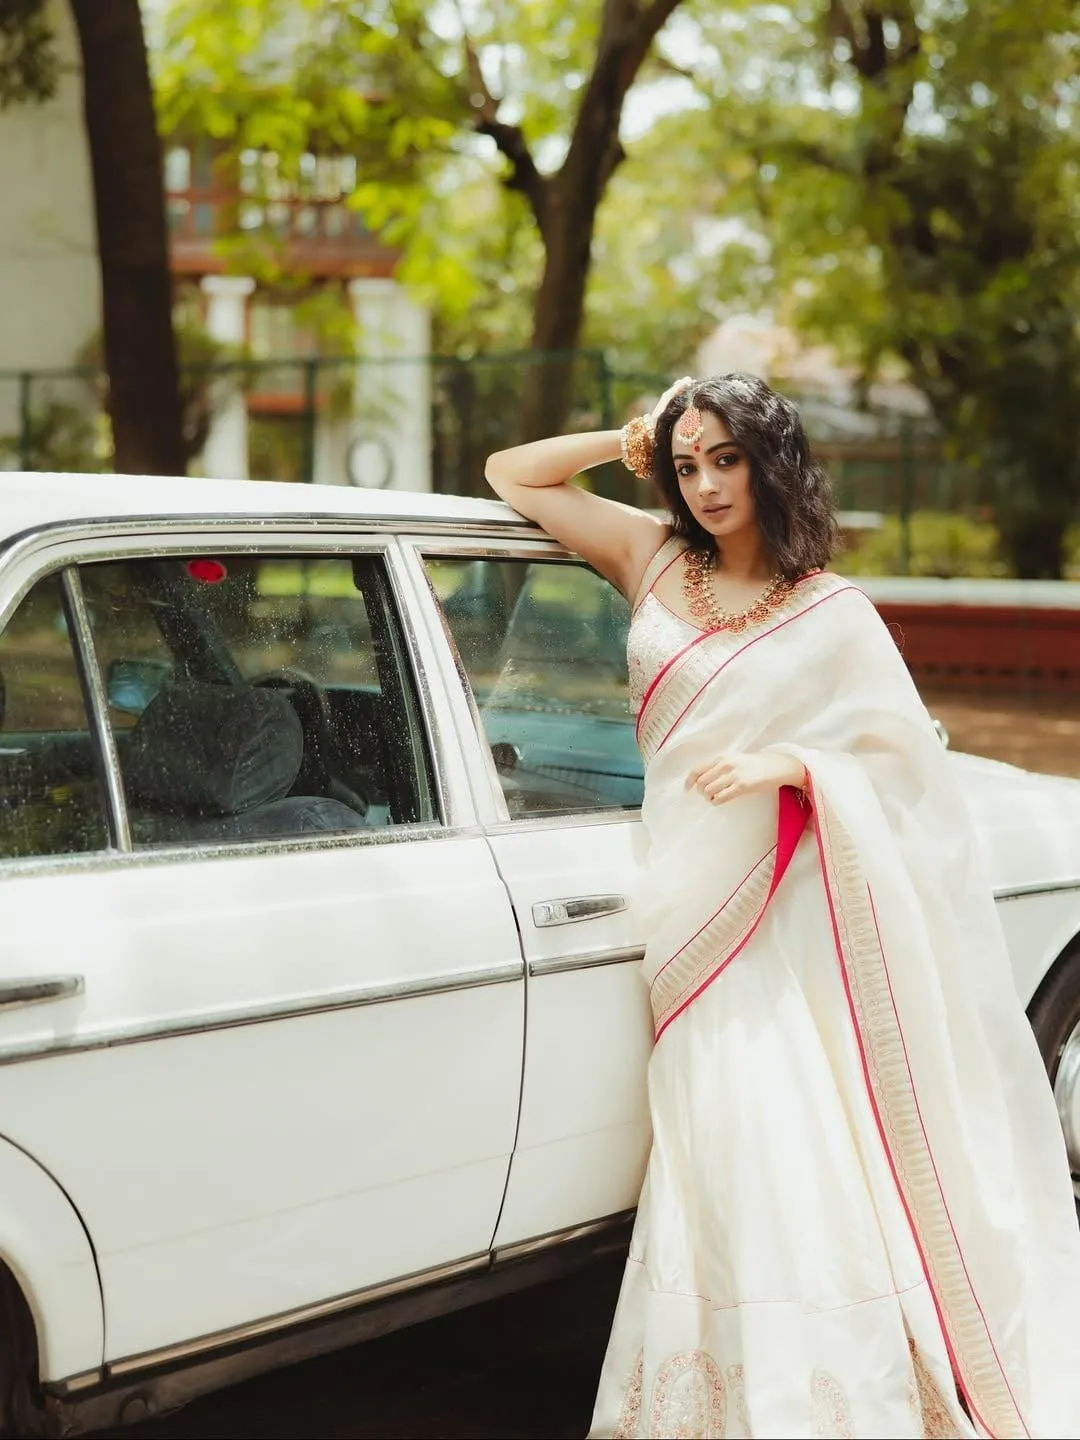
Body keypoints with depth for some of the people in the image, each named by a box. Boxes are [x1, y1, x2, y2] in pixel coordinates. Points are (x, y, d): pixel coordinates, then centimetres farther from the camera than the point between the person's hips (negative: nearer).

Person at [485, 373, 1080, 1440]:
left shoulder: (834, 614, 4)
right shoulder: (656, 561, 12)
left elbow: (908, 764, 3)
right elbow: (511, 476, 19)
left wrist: (791, 766, -12)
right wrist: (630, 444, 8)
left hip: (797, 917, -2)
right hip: (694, 906, 2)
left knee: (813, 1150, -14)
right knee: (734, 1160, -10)